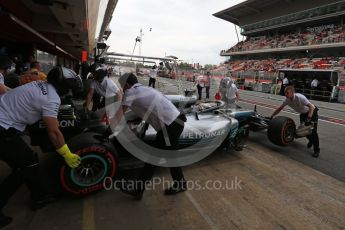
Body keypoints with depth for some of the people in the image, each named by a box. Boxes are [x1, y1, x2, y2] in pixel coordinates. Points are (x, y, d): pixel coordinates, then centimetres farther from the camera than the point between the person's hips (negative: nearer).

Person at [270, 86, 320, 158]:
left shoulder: (299, 97, -34)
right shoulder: (287, 100, -15)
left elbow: (311, 106, -36)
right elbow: (279, 109, -4)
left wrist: (309, 118, -44)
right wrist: (271, 116, -7)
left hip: (312, 112, -6)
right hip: (303, 113, 6)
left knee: (313, 130, -12)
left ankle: (316, 150, -1)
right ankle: (311, 141, 39)